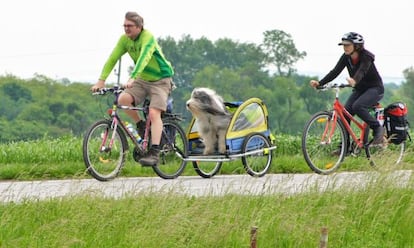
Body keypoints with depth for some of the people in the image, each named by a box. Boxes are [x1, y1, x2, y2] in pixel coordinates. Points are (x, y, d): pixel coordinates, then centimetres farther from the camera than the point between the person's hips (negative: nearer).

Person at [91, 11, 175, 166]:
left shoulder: (148, 37, -24)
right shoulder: (125, 39, -6)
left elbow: (144, 58, -38)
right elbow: (112, 59, -8)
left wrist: (132, 79, -52)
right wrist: (101, 81, -19)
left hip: (160, 80, -6)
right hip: (142, 80, 6)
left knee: (153, 113, -23)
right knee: (123, 99, -21)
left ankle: (154, 153, -25)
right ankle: (141, 126, 3)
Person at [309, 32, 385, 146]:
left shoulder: (366, 56, -23)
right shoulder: (346, 57, -6)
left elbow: (361, 71, -42)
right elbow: (335, 72, -15)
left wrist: (354, 81, -64)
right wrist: (319, 83, -29)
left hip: (375, 88, -7)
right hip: (359, 89, 7)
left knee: (357, 106, -31)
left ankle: (378, 129, -11)